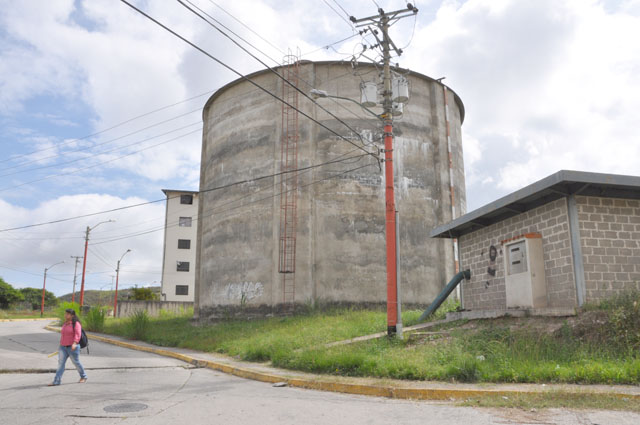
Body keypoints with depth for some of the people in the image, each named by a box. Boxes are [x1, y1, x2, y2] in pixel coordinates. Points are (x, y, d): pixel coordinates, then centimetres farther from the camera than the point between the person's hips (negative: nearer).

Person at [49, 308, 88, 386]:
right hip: (63, 347, 7)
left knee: (76, 362, 5)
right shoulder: (65, 324, 13)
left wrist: (74, 343, -35)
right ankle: (56, 381, -6)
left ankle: (83, 377, 23)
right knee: (60, 363, -4)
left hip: (73, 347, -7)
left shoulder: (76, 324, -10)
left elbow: (78, 334, -22)